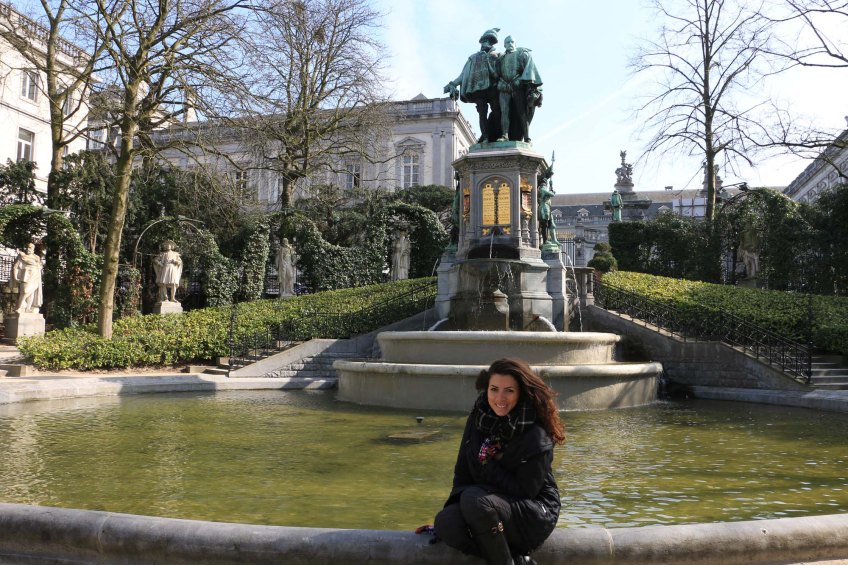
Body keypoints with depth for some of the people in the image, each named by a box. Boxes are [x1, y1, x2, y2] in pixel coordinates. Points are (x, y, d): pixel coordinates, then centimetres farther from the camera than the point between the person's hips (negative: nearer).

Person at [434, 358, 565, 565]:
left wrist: (488, 465, -15)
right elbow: (462, 471, 6)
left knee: (474, 500, -33)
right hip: (489, 503, 6)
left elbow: (525, 491, -16)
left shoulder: (535, 436, -18)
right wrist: (457, 501, -10)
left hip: (535, 515, -6)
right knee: (445, 522, -23)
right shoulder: (478, 417, -1)